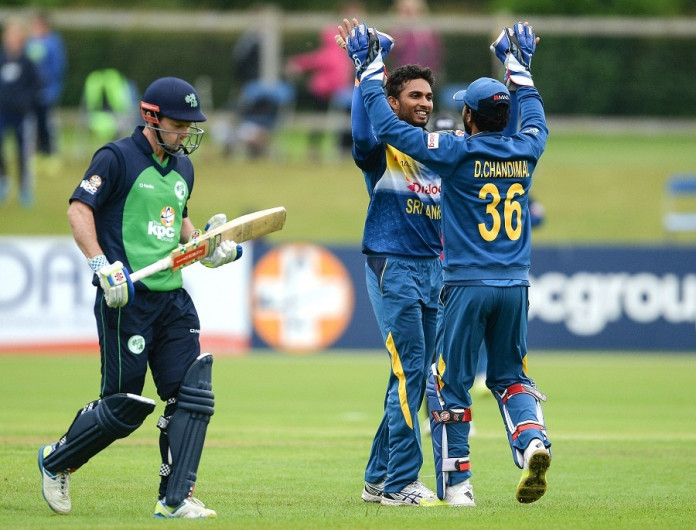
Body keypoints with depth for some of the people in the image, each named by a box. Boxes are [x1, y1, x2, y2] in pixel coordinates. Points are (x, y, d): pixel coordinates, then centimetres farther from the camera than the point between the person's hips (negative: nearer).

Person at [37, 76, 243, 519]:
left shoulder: (182, 167, 17)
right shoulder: (118, 158, -7)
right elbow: (79, 208, -14)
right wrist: (102, 265, -25)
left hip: (173, 299, 7)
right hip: (127, 300, -7)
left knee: (193, 395, -5)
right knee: (124, 405, -3)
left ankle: (175, 499, -2)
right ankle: (56, 462, 21)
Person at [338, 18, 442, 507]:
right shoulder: (383, 147, -5)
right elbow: (362, 133, -28)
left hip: (433, 268, 7)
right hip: (392, 267, -7)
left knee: (416, 375, 10)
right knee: (409, 369, -12)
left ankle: (379, 478, 18)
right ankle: (400, 484, -11)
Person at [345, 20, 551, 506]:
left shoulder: (456, 152, -10)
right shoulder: (524, 152, 2)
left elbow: (388, 126, -7)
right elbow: (535, 117, 26)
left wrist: (371, 69, 3)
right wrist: (518, 65, 38)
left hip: (467, 284, -4)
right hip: (515, 284, 4)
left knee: (451, 384, 6)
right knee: (510, 375, 16)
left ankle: (457, 482, 6)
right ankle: (533, 440, -12)